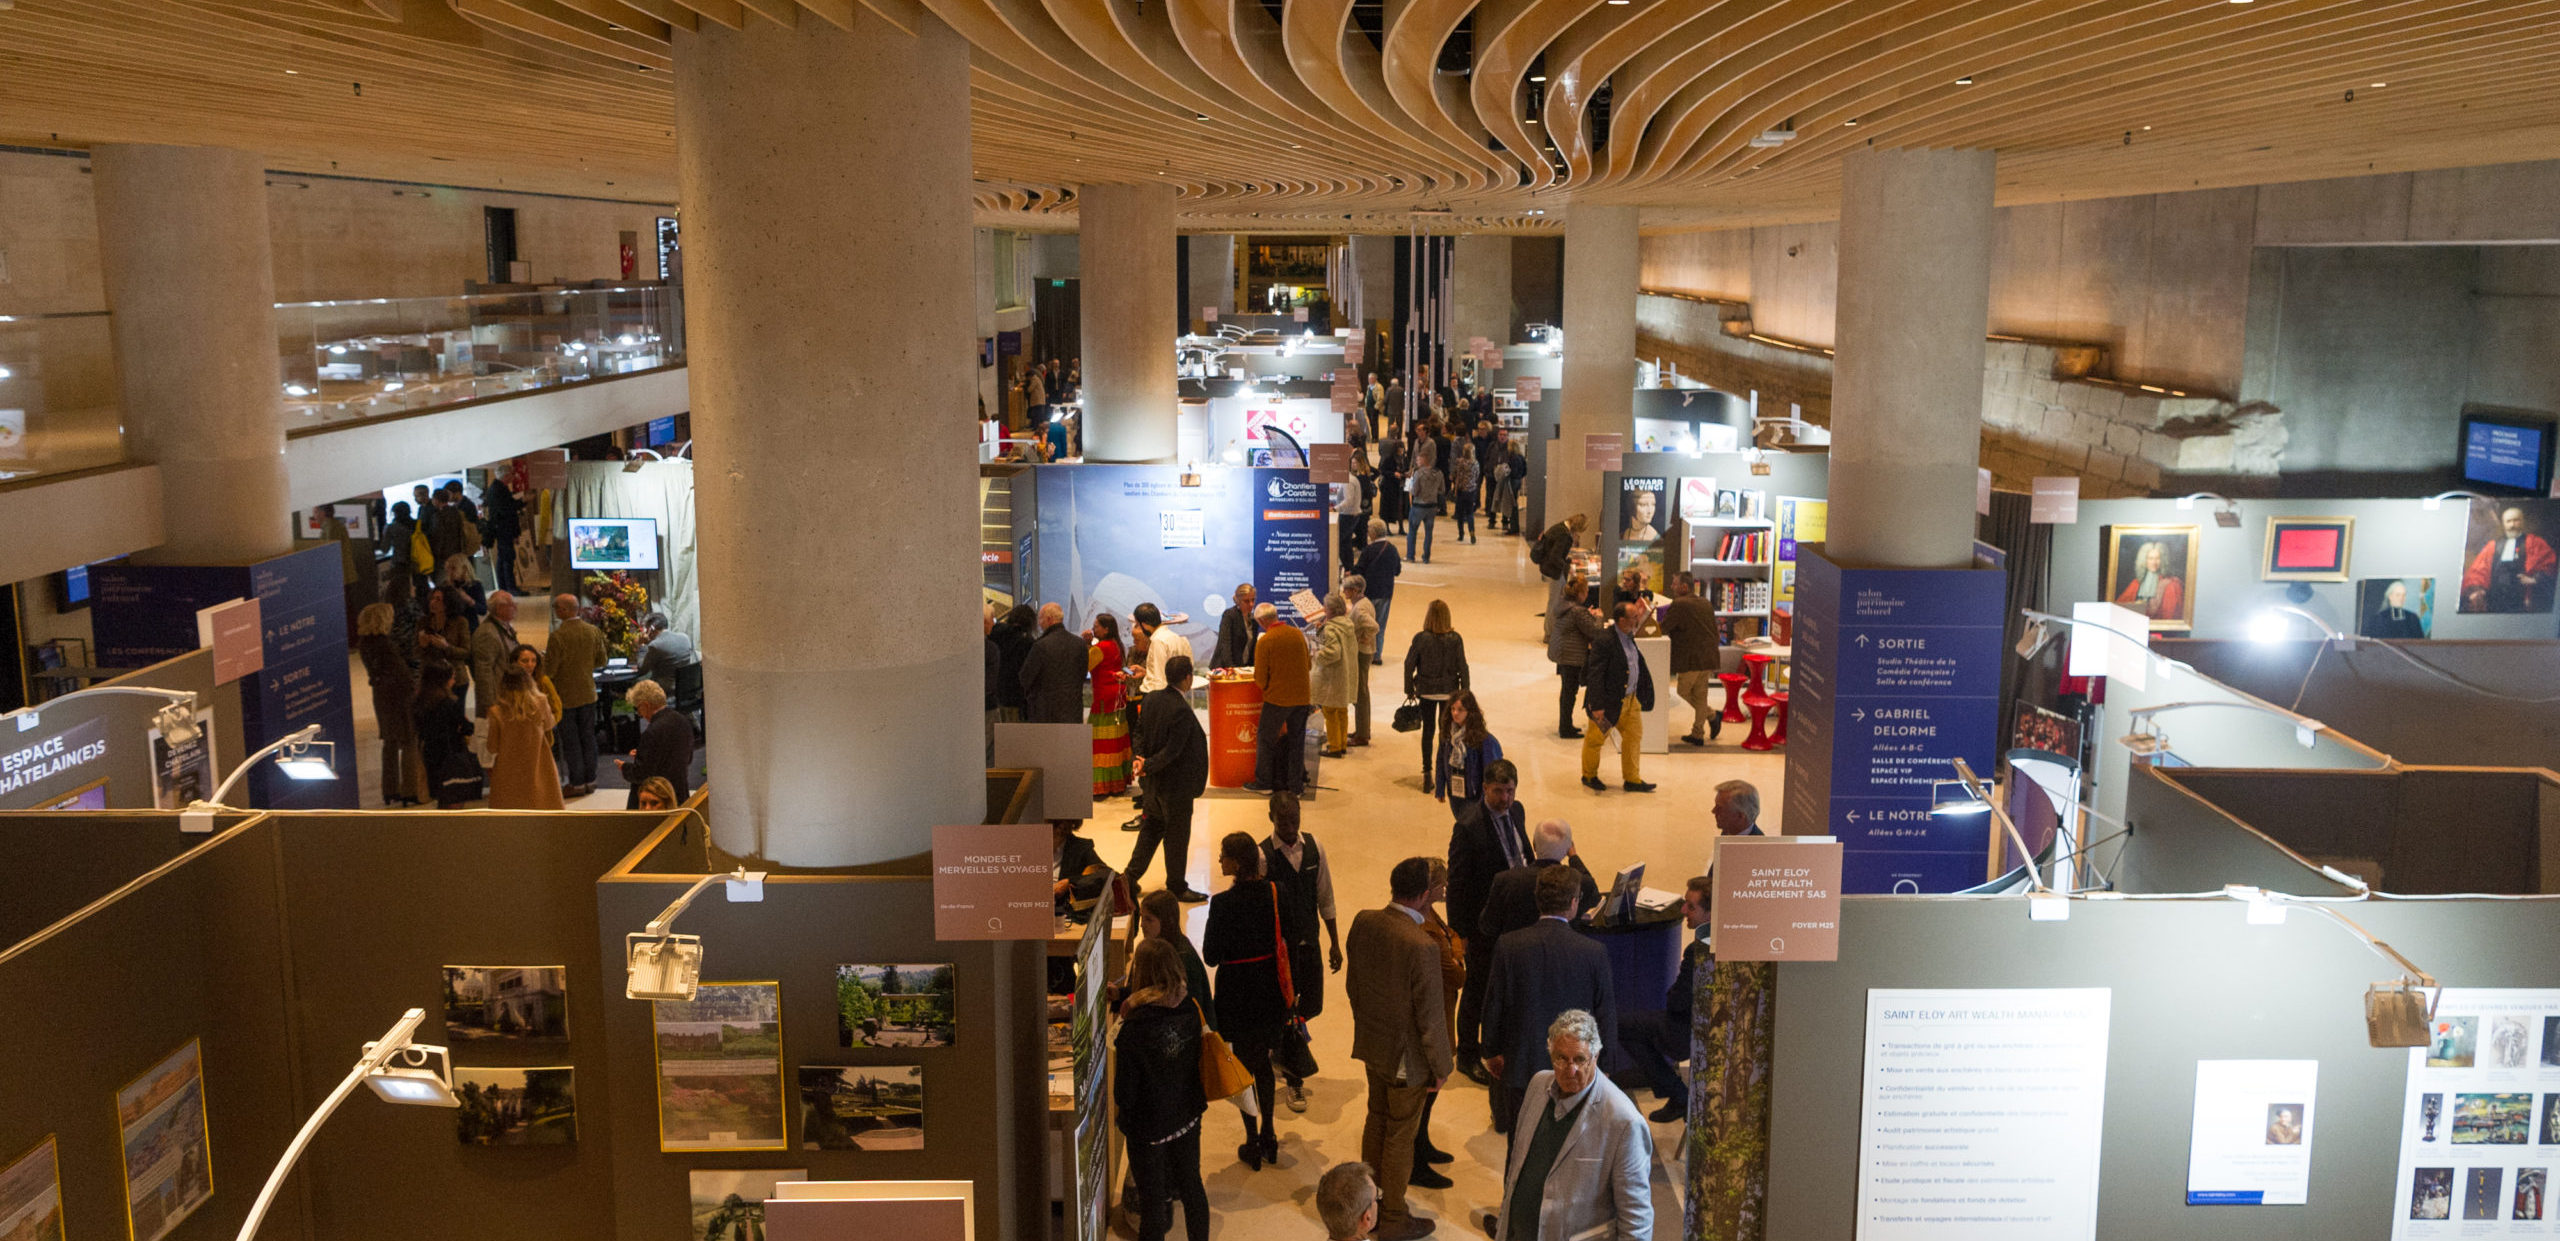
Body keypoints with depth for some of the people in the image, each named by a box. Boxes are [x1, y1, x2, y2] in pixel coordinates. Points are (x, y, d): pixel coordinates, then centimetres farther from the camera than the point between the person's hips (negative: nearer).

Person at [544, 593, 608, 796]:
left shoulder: (558, 636, -20)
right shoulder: (593, 631, -2)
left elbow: (549, 670, -16)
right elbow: (601, 661, 7)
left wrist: (543, 656, 3)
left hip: (565, 696, -5)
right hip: (588, 693, 5)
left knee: (570, 741, 4)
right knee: (588, 738, 13)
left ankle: (577, 784, 9)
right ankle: (590, 781, 19)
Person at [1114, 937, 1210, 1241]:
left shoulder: (1134, 1030, -30)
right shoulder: (1191, 1006, -14)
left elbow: (1125, 1093, -21)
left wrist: (1118, 1103, 4)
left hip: (1148, 1127, -5)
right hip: (1188, 1117, 5)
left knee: (1152, 1200, 12)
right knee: (1191, 1185, 24)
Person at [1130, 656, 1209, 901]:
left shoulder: (1152, 699, -1)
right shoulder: (1181, 710, -26)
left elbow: (1139, 733, 4)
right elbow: (1172, 751, -26)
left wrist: (1140, 758, -9)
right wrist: (1147, 766, -19)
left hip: (1152, 782, 8)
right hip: (1175, 784, -8)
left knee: (1150, 830, 22)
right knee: (1177, 836, 8)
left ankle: (1130, 878, 28)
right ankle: (1177, 887, 21)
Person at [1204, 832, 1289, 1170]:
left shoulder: (1223, 903, -21)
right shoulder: (1274, 894, -7)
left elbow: (1211, 956, -15)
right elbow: (1287, 943, 1)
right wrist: (1288, 993, 12)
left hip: (1238, 993, -5)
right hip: (1270, 989, 5)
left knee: (1245, 1065, 10)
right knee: (1264, 1064, 21)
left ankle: (1253, 1142, 18)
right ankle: (1268, 1136, 31)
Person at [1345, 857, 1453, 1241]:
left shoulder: (1363, 922, -10)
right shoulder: (1423, 946, -32)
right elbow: (1430, 1017, -23)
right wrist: (1440, 1067, -9)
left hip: (1371, 1043, 7)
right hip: (1407, 1056, -7)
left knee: (1376, 1119, 25)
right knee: (1401, 1136, 11)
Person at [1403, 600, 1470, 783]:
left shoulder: (1420, 638, -13)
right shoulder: (1455, 639, -11)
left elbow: (1409, 665, -8)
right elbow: (1462, 668, -7)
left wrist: (1409, 689, 4)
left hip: (1427, 691, 0)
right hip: (1449, 691, 0)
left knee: (1428, 730, 11)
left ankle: (1427, 773, 10)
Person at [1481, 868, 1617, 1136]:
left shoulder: (1508, 945, -12)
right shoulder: (1594, 952, -14)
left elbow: (1493, 1004, -2)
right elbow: (1606, 1013, -4)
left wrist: (1492, 1052, 13)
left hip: (1521, 1064, 1)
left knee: (1520, 1146, 15)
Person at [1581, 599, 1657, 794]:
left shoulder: (1628, 637, 3)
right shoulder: (1604, 641, -24)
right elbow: (1595, 675, -24)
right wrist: (1597, 706, -26)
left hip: (1630, 699, 8)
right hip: (1609, 701, -8)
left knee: (1634, 736, 11)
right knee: (1595, 739, 9)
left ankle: (1632, 780, 23)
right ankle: (1589, 776, 28)